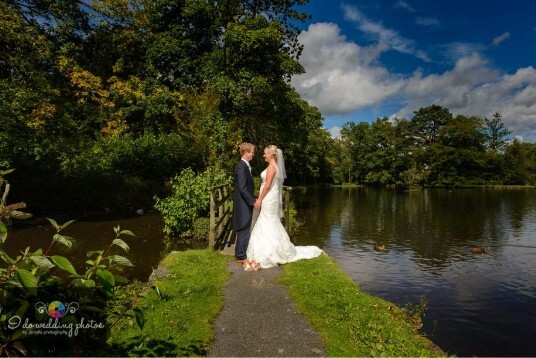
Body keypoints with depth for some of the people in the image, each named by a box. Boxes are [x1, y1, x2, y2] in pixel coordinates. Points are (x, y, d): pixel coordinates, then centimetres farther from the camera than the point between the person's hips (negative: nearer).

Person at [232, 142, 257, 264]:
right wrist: (253, 201, -19)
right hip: (243, 204, -10)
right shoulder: (241, 167, -19)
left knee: (244, 230, 17)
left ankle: (241, 253, 28)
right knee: (244, 230, -1)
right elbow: (242, 188, -23)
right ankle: (241, 256, 9)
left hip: (246, 203, 10)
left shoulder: (245, 166, 12)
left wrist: (252, 200, 16)